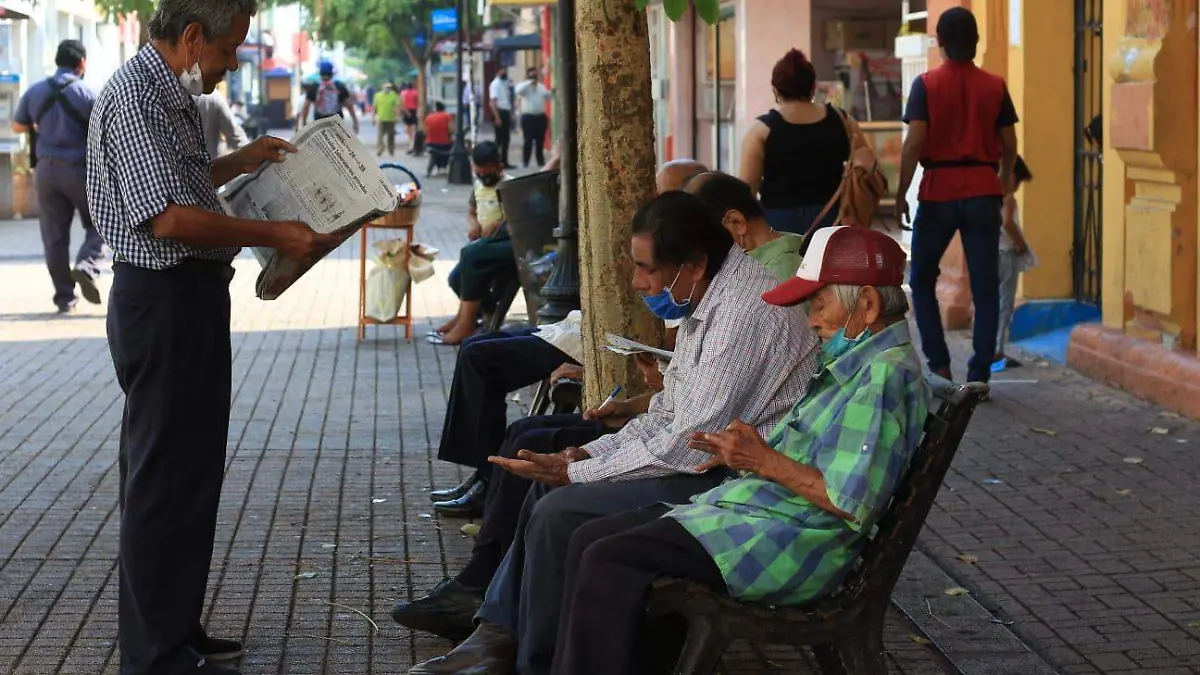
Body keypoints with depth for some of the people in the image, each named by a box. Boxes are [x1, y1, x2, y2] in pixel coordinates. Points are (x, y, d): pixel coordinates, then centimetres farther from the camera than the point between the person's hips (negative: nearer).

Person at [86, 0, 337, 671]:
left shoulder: (169, 93, 16)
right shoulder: (137, 95, -18)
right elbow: (169, 217, -26)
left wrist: (241, 162, 24)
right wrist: (273, 234, -21)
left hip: (188, 300, 11)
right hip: (164, 301, -11)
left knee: (188, 471, 17)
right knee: (167, 478, -5)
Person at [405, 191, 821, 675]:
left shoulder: (743, 313, -24)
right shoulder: (709, 298, 9)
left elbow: (689, 446, -25)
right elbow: (673, 411, 17)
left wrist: (575, 473, -16)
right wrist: (589, 454, 3)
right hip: (706, 460, 11)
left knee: (560, 512, -17)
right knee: (548, 487, 12)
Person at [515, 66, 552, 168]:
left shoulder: (541, 86, 16)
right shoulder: (524, 86, -2)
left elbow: (549, 97, 16)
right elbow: (518, 91, -24)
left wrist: (552, 92, -5)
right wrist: (530, 82, -20)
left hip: (540, 117, 5)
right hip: (528, 117, -5)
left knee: (540, 141, 10)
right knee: (528, 141, -8)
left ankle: (541, 161, 20)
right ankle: (525, 162, -2)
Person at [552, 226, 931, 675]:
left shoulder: (885, 373, -16)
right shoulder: (858, 361, 17)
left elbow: (853, 502, -24)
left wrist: (766, 461, -16)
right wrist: (746, 453, 9)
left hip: (790, 545, -11)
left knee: (609, 562, -21)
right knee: (591, 540, 6)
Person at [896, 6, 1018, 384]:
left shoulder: (926, 85, -5)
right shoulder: (995, 86, 3)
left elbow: (914, 143, -10)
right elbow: (1009, 145, 6)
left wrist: (901, 195, -4)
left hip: (939, 191, -2)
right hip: (983, 192, 2)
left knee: (923, 279, 15)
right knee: (985, 288, 4)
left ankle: (938, 362, 7)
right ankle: (979, 375, 0)